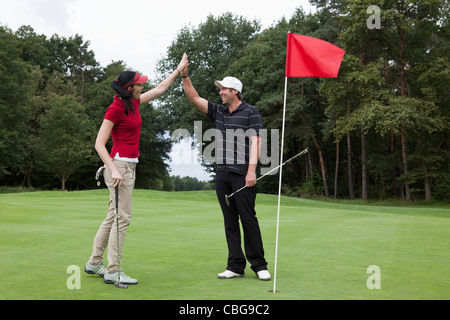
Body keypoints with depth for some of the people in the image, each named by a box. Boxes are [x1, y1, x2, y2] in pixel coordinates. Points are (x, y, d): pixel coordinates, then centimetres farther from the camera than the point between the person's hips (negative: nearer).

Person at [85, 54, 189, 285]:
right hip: (119, 165, -9)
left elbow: (160, 89, 26)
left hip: (129, 166, 9)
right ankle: (112, 272, -2)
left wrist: (179, 69, 29)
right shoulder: (115, 109, -13)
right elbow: (99, 144, -14)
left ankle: (94, 263, 21)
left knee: (114, 217, 12)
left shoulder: (134, 103, 11)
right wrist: (114, 170, -23)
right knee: (122, 217, -7)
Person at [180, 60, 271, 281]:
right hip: (222, 174, 6)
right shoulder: (218, 111, 16)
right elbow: (194, 99, 14)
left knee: (248, 218, -4)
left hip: (242, 174, -6)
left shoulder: (251, 113, -2)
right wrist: (184, 76, 2)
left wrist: (252, 170, -19)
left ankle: (259, 265, 7)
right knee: (230, 221, 6)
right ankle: (236, 266, 10)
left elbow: (255, 142, -10)